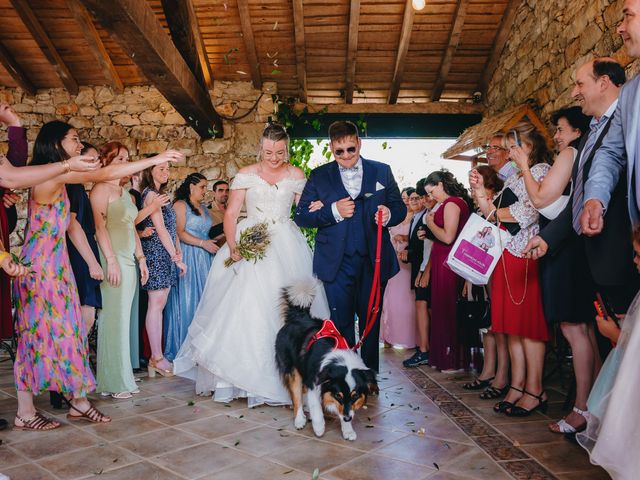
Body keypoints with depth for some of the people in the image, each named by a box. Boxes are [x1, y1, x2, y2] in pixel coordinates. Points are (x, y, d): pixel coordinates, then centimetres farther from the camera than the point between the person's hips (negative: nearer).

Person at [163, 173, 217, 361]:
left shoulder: (203, 207, 20)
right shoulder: (180, 205, -2)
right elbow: (179, 233, -11)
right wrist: (202, 243, -16)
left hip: (204, 259, 7)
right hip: (187, 257, -7)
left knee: (202, 298, 4)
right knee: (186, 299, -4)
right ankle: (183, 346, 4)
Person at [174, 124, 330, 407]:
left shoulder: (296, 175, 7)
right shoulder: (246, 175, 2)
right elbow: (230, 214, -2)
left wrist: (317, 210, -13)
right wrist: (232, 246, -15)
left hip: (285, 247, 2)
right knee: (245, 307, -4)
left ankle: (283, 377, 14)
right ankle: (245, 375, 8)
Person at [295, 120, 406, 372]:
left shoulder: (382, 171, 6)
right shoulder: (319, 176, 3)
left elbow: (399, 207, 9)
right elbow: (301, 216, -1)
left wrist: (389, 214, -14)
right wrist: (333, 211, -16)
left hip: (374, 261, 1)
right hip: (337, 263, -1)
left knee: (371, 323, 13)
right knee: (341, 324, 7)